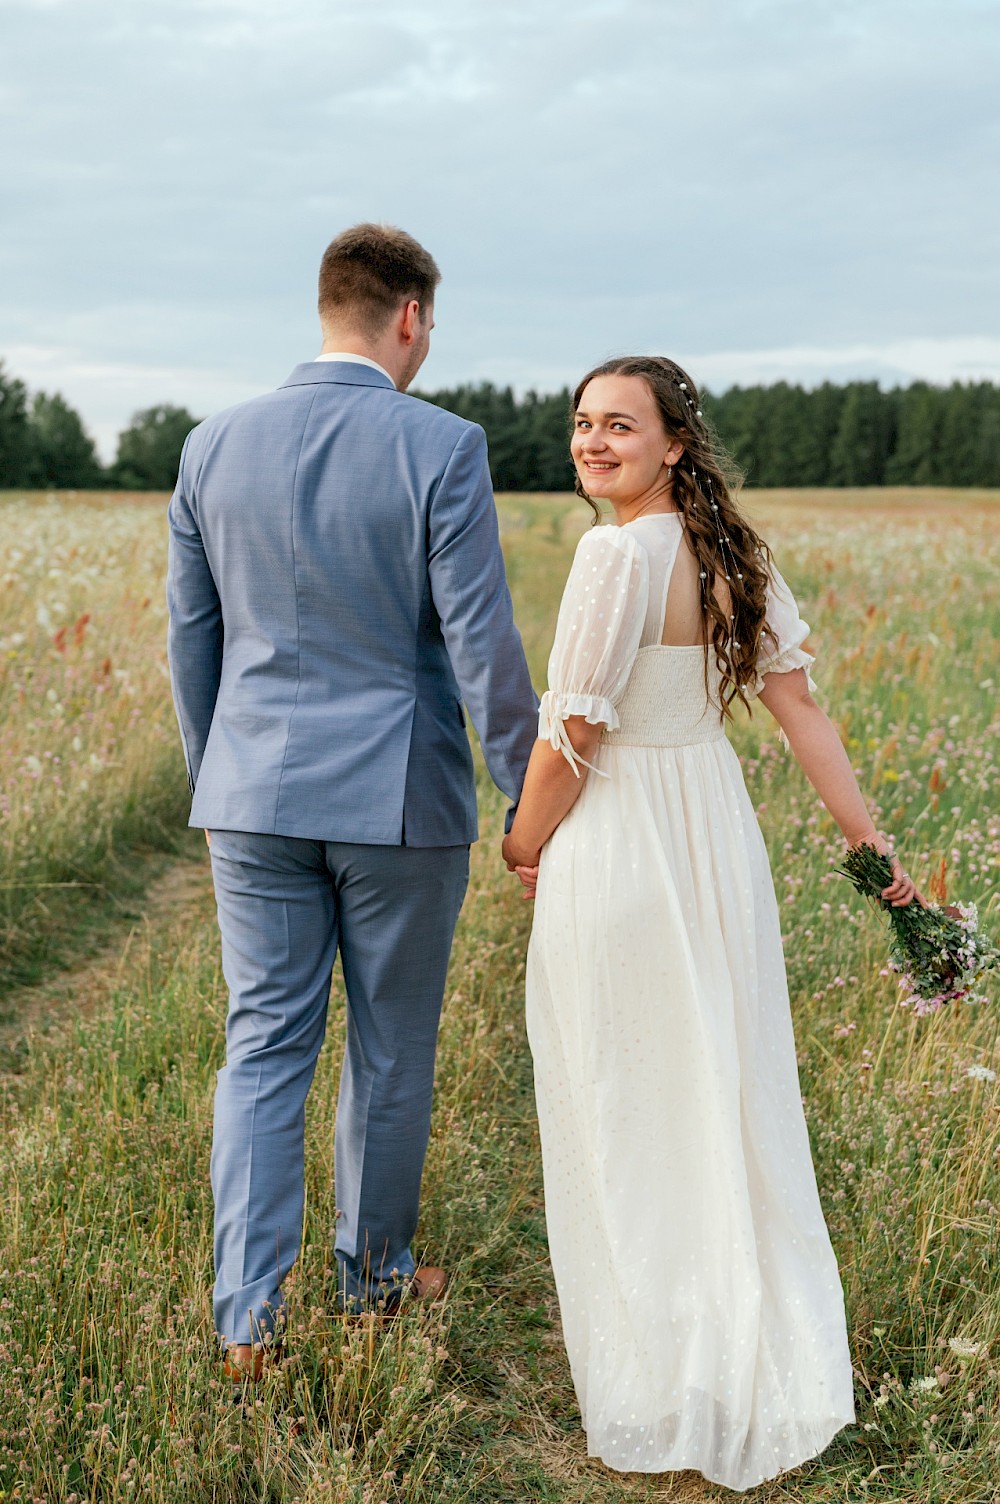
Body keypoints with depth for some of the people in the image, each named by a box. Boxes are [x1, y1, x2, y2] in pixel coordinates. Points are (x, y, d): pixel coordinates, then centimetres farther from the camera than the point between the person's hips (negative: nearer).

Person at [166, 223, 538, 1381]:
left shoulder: (215, 446, 1)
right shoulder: (441, 450, -12)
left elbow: (191, 641, 8)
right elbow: (481, 648, -13)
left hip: (258, 797, 3)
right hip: (398, 803, -3)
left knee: (263, 1047, 10)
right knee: (391, 1053, 14)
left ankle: (248, 1316, 4)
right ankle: (374, 1274, 31)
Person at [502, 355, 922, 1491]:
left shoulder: (619, 553, -19)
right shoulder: (734, 551, 4)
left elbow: (573, 735, -18)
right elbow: (798, 705, 2)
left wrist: (524, 845, -2)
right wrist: (869, 843, 4)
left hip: (615, 851, -8)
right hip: (720, 841, 8)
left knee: (619, 1114, 8)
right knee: (729, 1098, 18)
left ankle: (656, 1384, 22)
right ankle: (770, 1365, 31)